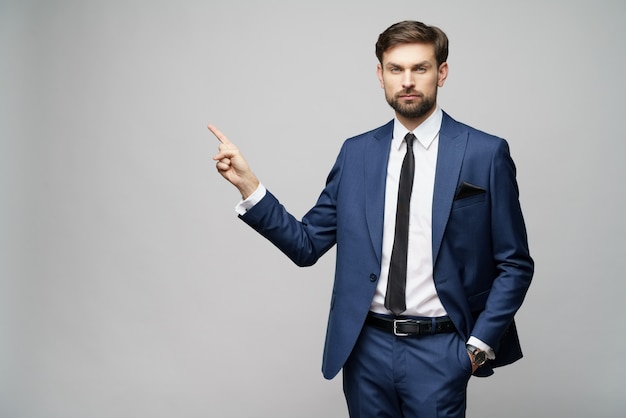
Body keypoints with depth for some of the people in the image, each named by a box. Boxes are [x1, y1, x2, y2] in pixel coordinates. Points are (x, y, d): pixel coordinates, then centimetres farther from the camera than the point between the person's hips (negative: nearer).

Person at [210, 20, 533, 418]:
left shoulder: (485, 153, -4)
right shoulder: (357, 152, 5)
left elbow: (515, 264, -1)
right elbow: (307, 244, 4)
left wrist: (480, 344, -7)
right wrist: (249, 184, -6)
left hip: (438, 351, -2)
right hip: (366, 346, 3)